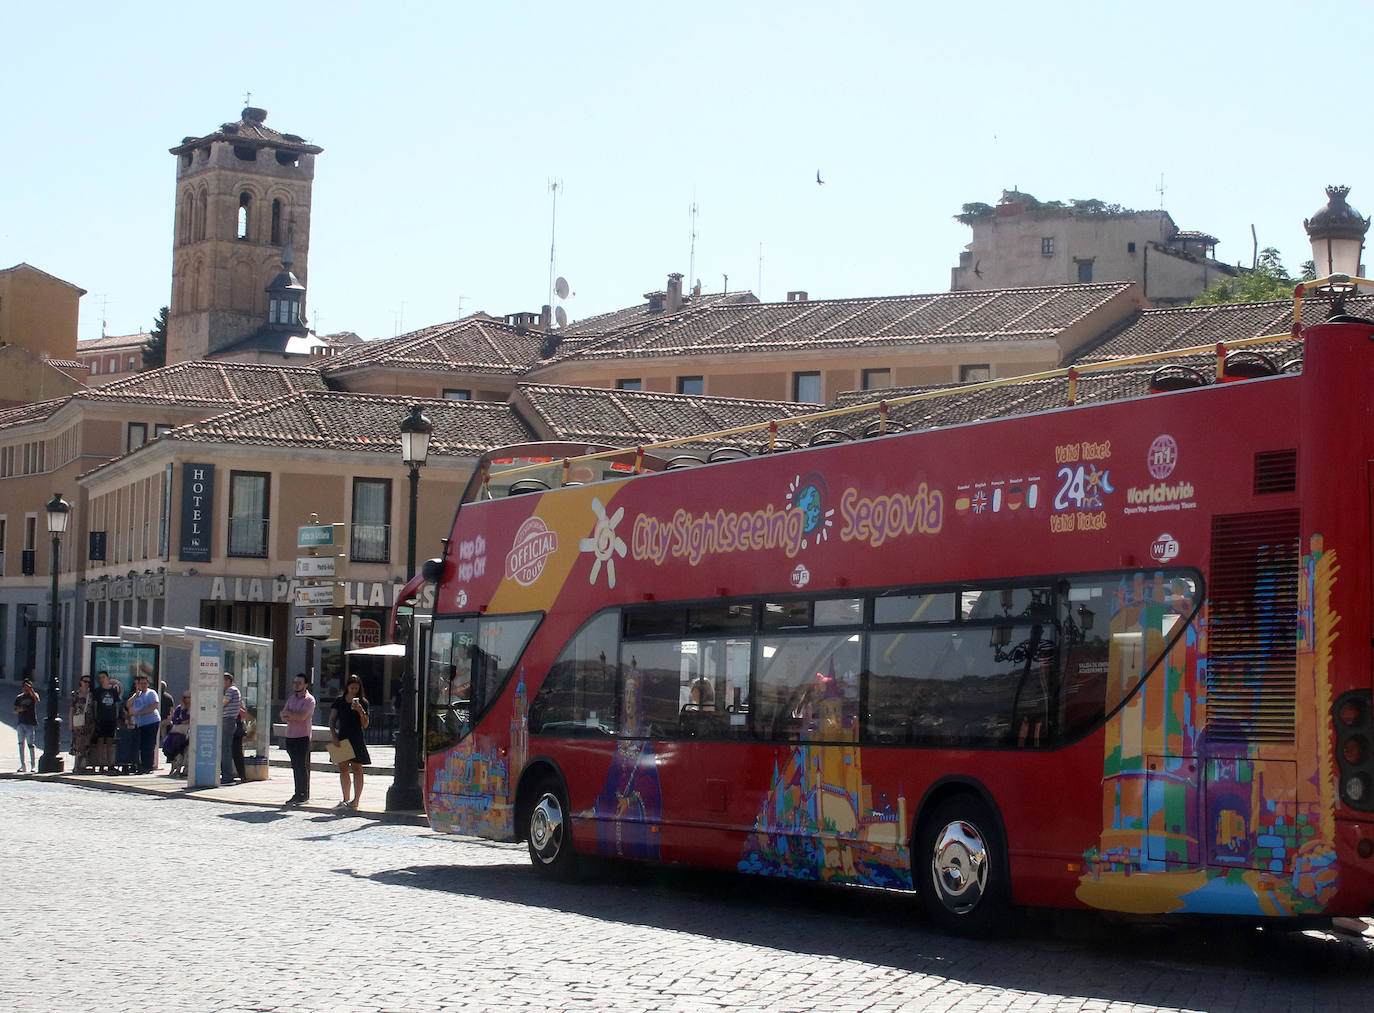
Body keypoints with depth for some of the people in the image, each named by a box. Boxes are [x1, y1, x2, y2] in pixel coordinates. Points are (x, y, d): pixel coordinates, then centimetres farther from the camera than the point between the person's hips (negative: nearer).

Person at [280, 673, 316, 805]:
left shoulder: (309, 700, -5)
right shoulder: (292, 698, 17)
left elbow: (302, 716, -19)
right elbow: (283, 717, 8)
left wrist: (288, 714, -5)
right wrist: (295, 716, -12)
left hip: (303, 737, -7)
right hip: (290, 737, 7)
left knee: (303, 767, -6)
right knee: (295, 767, 7)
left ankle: (304, 795, -3)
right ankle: (298, 794, 10)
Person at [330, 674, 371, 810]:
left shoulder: (362, 702, 0)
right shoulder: (339, 701, 7)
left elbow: (365, 724, -3)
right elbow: (332, 720, 7)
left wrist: (360, 711, -18)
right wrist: (334, 736, -5)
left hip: (356, 740, -3)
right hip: (342, 739, 3)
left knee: (356, 768, -4)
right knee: (343, 769, 6)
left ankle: (355, 800, -3)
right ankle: (346, 800, 14)